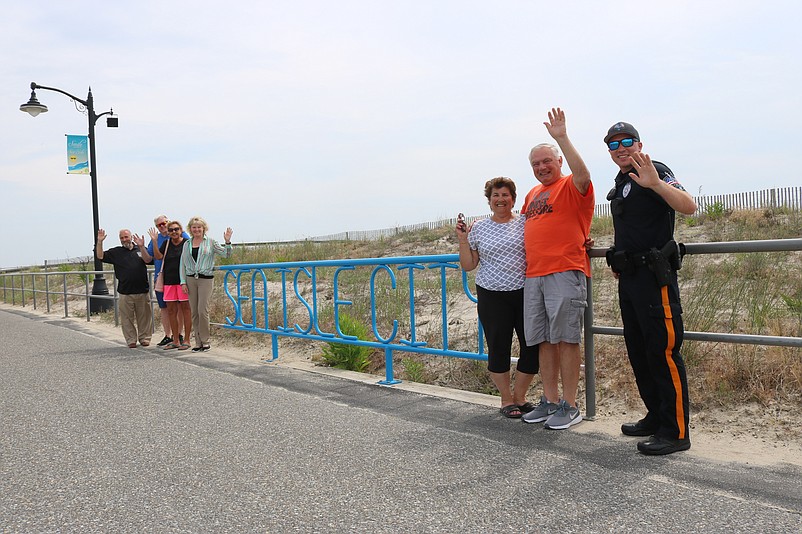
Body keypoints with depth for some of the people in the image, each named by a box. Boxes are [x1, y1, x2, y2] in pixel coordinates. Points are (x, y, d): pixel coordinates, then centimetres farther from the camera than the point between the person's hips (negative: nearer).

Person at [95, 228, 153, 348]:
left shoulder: (140, 249, 11)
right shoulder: (116, 252, 12)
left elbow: (148, 260, -6)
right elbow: (100, 256, 5)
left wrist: (141, 247, -19)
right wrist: (99, 242, -7)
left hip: (142, 290, 0)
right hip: (125, 292, 0)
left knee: (144, 316, 4)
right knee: (127, 318, 2)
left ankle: (144, 338, 14)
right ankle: (131, 340, 10)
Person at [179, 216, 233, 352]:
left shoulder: (210, 242, 4)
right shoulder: (187, 244, 12)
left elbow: (226, 254, 1)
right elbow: (183, 264, 13)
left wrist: (227, 242, -16)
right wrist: (183, 282, 5)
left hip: (206, 279, -3)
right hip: (190, 279, 3)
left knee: (202, 310, -9)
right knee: (194, 312, 4)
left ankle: (205, 341, 3)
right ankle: (198, 342, 12)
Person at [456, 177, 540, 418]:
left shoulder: (525, 223, 4)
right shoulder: (478, 228, 8)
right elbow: (468, 265, 9)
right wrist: (463, 240, -2)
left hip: (524, 293, 0)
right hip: (492, 296, 0)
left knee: (532, 346, 0)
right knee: (498, 348, 3)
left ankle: (519, 397, 19)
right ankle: (506, 400, 20)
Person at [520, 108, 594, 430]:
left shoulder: (572, 187, 0)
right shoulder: (533, 194, 22)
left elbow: (583, 174, -23)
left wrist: (561, 137, -25)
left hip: (565, 273, -7)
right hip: (533, 275, 7)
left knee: (565, 338, -5)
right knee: (544, 340, 10)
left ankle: (570, 406, 3)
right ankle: (549, 401, 18)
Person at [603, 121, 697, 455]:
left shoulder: (655, 172, -8)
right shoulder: (620, 183, 19)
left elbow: (688, 206, -24)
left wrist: (657, 183, -38)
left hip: (653, 275, -10)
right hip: (628, 277, 10)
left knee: (663, 350, -9)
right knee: (638, 351, 14)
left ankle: (676, 432, -2)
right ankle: (656, 418, 25)